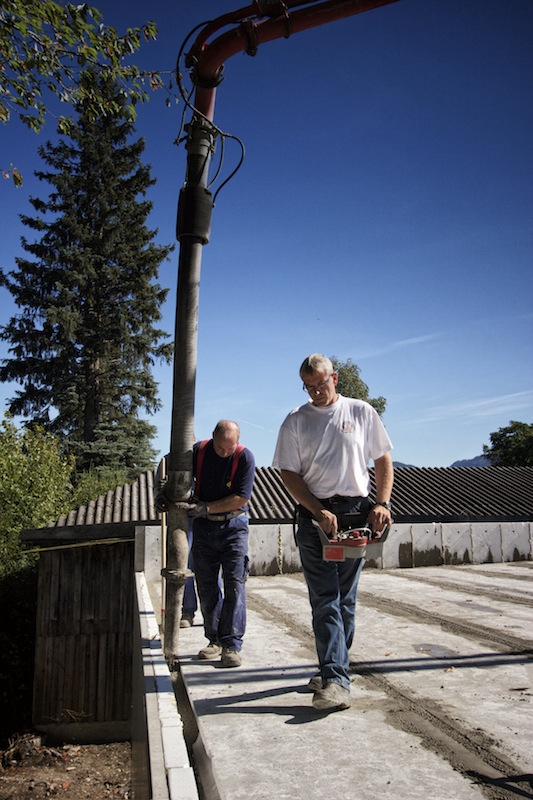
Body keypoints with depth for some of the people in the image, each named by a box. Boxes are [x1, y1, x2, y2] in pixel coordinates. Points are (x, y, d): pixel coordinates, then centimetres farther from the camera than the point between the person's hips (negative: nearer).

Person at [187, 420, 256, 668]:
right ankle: (215, 640, 20)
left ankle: (231, 645, -1)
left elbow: (241, 498, -17)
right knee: (206, 586, 7)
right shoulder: (198, 451, -5)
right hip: (203, 527, 3)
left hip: (233, 526, -3)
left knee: (235, 584, -7)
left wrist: (206, 507, -20)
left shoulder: (245, 457, -14)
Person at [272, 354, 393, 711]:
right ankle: (336, 680, -6)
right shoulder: (296, 421, 4)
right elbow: (289, 473, 0)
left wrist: (382, 503, -4)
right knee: (325, 600, -5)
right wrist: (319, 511, -11)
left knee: (346, 598, 8)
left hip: (356, 511, 1)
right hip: (314, 514, -1)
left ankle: (335, 671, 20)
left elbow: (383, 460, 9)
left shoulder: (361, 412, 6)